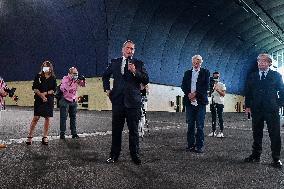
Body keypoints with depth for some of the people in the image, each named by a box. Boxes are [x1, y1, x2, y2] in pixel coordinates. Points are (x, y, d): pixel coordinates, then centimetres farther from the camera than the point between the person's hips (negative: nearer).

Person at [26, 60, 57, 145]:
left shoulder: (53, 78, 7)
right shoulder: (38, 76, 4)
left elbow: (53, 90, 3)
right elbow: (34, 88, -2)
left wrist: (45, 93, -12)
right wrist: (42, 95, -13)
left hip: (49, 100, 2)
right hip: (39, 100, -2)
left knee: (47, 118, 2)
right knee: (36, 118, -5)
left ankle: (45, 137, 12)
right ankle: (29, 137, 4)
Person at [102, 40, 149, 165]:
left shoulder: (138, 64, 5)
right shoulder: (114, 63, 11)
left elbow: (146, 80, -4)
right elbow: (105, 76, 25)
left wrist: (135, 72, -16)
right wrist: (107, 89, 13)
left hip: (133, 101, -2)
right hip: (118, 100, 2)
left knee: (133, 130, 5)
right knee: (116, 130, 8)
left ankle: (135, 155, 17)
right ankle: (114, 155, 19)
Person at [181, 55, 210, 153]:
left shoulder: (205, 72, 7)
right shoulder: (187, 73, 16)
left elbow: (206, 86, -3)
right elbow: (183, 86, 8)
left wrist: (195, 93, -12)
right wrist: (188, 94, -9)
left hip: (200, 101, -3)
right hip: (189, 101, 3)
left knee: (200, 126, -3)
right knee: (190, 125, 6)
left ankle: (199, 146, 3)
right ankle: (190, 145, 13)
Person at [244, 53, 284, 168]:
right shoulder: (252, 76, 10)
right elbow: (248, 92, 12)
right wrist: (247, 106, 4)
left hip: (272, 110, -2)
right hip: (256, 110, 3)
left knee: (275, 135, 0)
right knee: (257, 134, 10)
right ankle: (255, 155, 20)